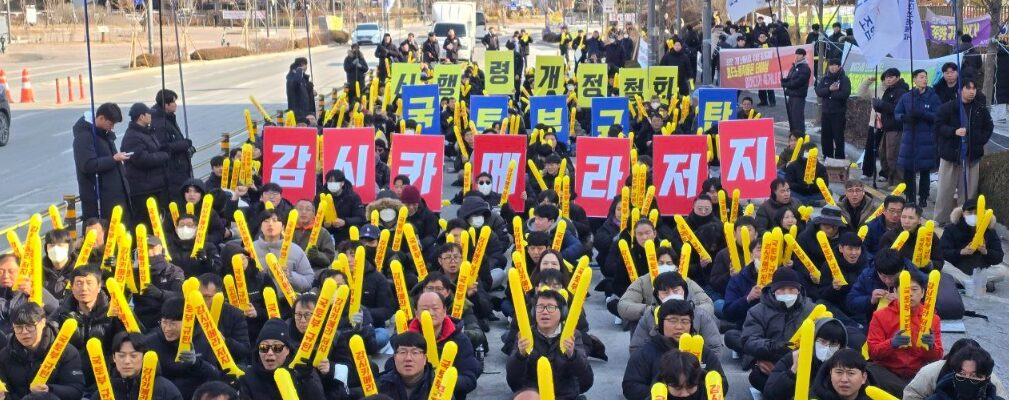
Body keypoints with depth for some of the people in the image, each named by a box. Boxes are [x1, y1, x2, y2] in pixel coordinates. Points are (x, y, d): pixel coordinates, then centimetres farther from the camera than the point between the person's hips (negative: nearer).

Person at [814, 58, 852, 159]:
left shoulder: (844, 79, -3)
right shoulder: (824, 79, 11)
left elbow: (845, 94, -18)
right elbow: (818, 91, -2)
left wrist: (828, 94, -10)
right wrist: (829, 89, -18)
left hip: (839, 113, -5)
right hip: (826, 112, 5)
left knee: (838, 137, -5)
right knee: (825, 136, 9)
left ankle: (839, 158, 2)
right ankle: (827, 157, 20)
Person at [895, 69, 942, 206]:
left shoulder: (933, 97, -1)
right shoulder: (906, 97, 6)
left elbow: (937, 116, -8)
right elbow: (897, 113, 7)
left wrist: (922, 114, -23)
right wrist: (905, 117, -15)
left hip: (926, 138, -2)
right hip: (909, 137, 2)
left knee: (924, 169, 2)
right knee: (908, 169, 2)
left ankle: (923, 198, 12)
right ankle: (910, 198, 13)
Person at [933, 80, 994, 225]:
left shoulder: (981, 109, 4)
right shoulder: (948, 108, -6)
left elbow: (989, 127, 15)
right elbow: (938, 126, -4)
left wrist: (980, 142, 3)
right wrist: (954, 131, -18)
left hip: (972, 155, 3)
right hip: (950, 153, -3)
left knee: (969, 189, 5)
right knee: (945, 189, 1)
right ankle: (941, 220, 9)